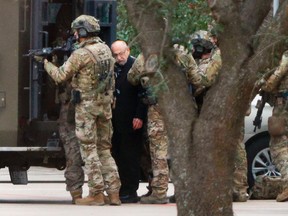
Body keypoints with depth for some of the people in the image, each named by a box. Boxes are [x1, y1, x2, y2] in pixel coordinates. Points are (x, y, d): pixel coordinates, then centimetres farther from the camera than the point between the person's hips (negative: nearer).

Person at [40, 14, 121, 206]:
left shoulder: (81, 54, -16)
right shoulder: (105, 49, 7)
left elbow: (60, 76, -9)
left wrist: (46, 62, 5)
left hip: (86, 106, -7)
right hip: (105, 104, 7)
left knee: (89, 149, -1)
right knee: (104, 149, 12)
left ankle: (96, 193, -2)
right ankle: (114, 192, 8)